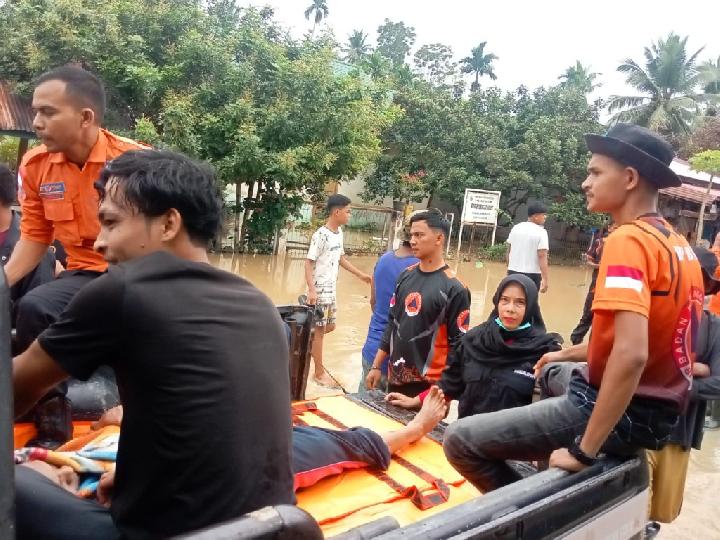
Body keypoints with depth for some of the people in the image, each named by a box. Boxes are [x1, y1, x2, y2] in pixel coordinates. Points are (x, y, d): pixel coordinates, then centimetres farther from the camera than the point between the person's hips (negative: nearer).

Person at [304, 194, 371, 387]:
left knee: (329, 326, 17)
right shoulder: (321, 235, -18)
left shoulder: (339, 232, 7)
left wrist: (361, 275, 20)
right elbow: (308, 263, -19)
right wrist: (311, 290, -27)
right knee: (320, 330, 1)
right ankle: (319, 373, 11)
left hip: (331, 290, 8)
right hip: (319, 290, -8)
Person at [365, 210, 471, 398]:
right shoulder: (406, 276, 5)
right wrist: (376, 366, 11)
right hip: (395, 379, 6)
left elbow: (458, 344, -11)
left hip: (428, 385, -6)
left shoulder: (454, 288, -13)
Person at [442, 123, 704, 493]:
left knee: (460, 440, -8)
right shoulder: (679, 244, 8)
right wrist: (568, 354, 26)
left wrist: (584, 450, -25)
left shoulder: (628, 240, -21)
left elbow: (631, 354, -33)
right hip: (660, 409, 10)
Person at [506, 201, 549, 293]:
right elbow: (542, 256, -17)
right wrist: (545, 279, -18)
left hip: (513, 272, 5)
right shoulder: (541, 232, -11)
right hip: (532, 274, -5)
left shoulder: (515, 228, 6)